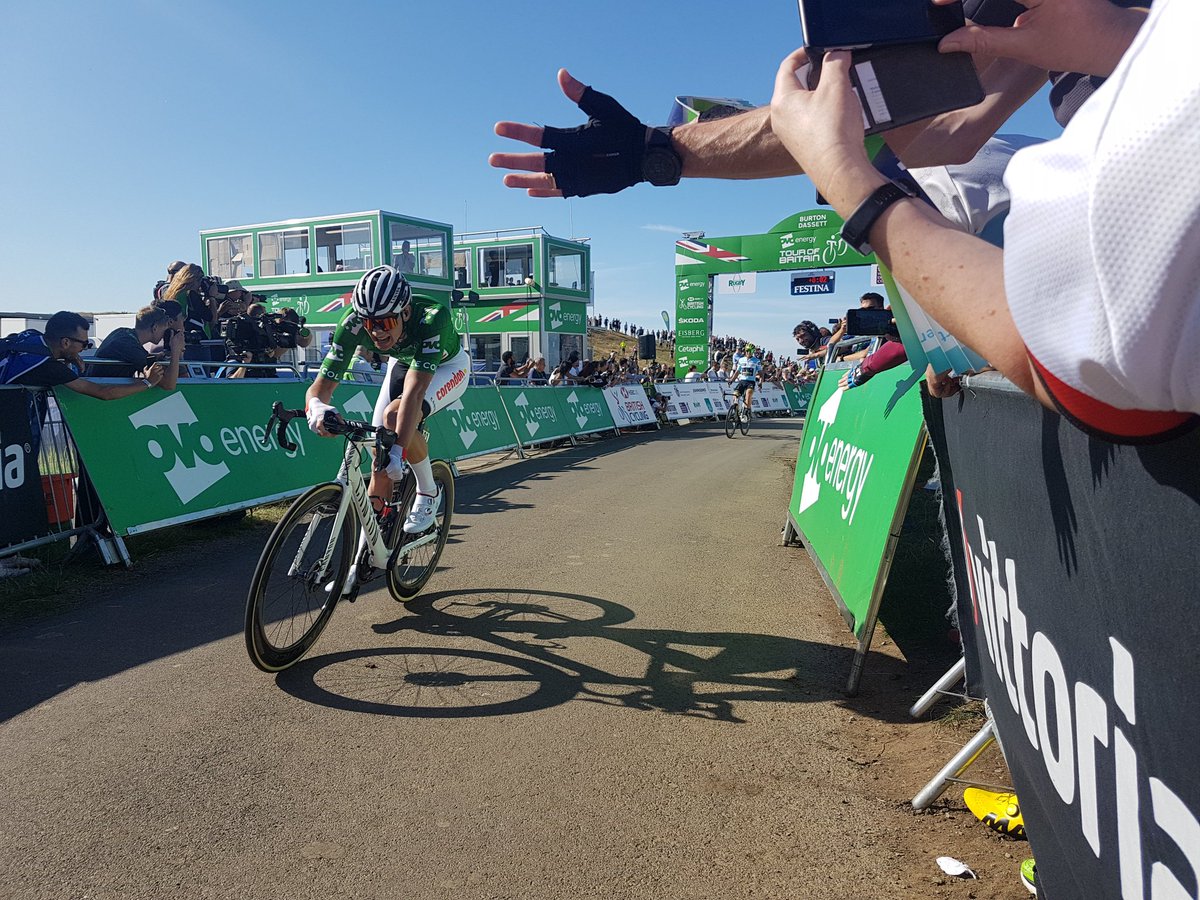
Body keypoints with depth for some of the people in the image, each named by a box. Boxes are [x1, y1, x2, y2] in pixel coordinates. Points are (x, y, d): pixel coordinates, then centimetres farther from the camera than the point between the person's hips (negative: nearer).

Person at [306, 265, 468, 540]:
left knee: (395, 416, -32)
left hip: (446, 366, -4)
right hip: (403, 363, 4)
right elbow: (321, 385, -32)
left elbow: (414, 390, -48)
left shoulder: (432, 318, -41)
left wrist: (398, 449, -58)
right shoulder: (352, 324, -30)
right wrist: (316, 406, -56)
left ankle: (429, 492, -9)